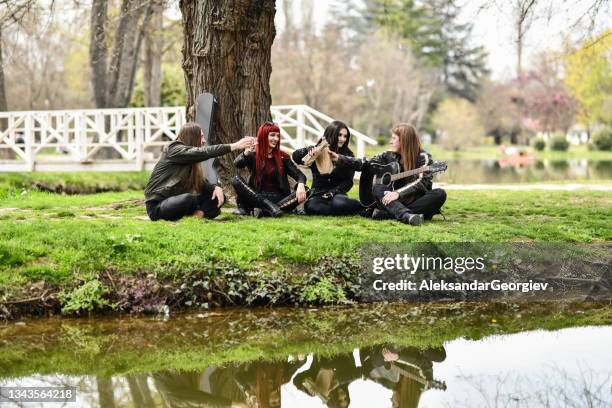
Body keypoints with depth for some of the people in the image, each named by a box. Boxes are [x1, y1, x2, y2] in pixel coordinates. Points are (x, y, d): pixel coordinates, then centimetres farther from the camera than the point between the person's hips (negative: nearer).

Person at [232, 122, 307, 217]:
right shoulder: (253, 154, 4)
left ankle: (264, 210, -36)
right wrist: (246, 153, -38)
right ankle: (270, 207, -36)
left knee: (301, 194, -24)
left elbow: (300, 175, 0)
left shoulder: (283, 157, 8)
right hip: (256, 197, -1)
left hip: (278, 198, 1)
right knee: (236, 180, -24)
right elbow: (237, 164, -15)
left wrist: (301, 185, -24)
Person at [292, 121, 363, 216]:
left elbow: (348, 181, 1)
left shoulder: (348, 155, 4)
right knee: (311, 206, -35)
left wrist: (332, 193, -13)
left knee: (339, 204, -39)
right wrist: (308, 151, -32)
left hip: (336, 193, -2)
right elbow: (295, 157, -12)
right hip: (317, 194, 2)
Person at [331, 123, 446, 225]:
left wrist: (398, 193, -31)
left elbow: (422, 182, -19)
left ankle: (388, 213, -39)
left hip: (417, 202, -3)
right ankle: (407, 216, -51)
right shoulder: (389, 156, 8)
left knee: (439, 194, -29)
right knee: (378, 188, -21)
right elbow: (365, 164, 9)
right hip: (397, 202, 3)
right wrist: (339, 158, 1)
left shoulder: (423, 157, -5)